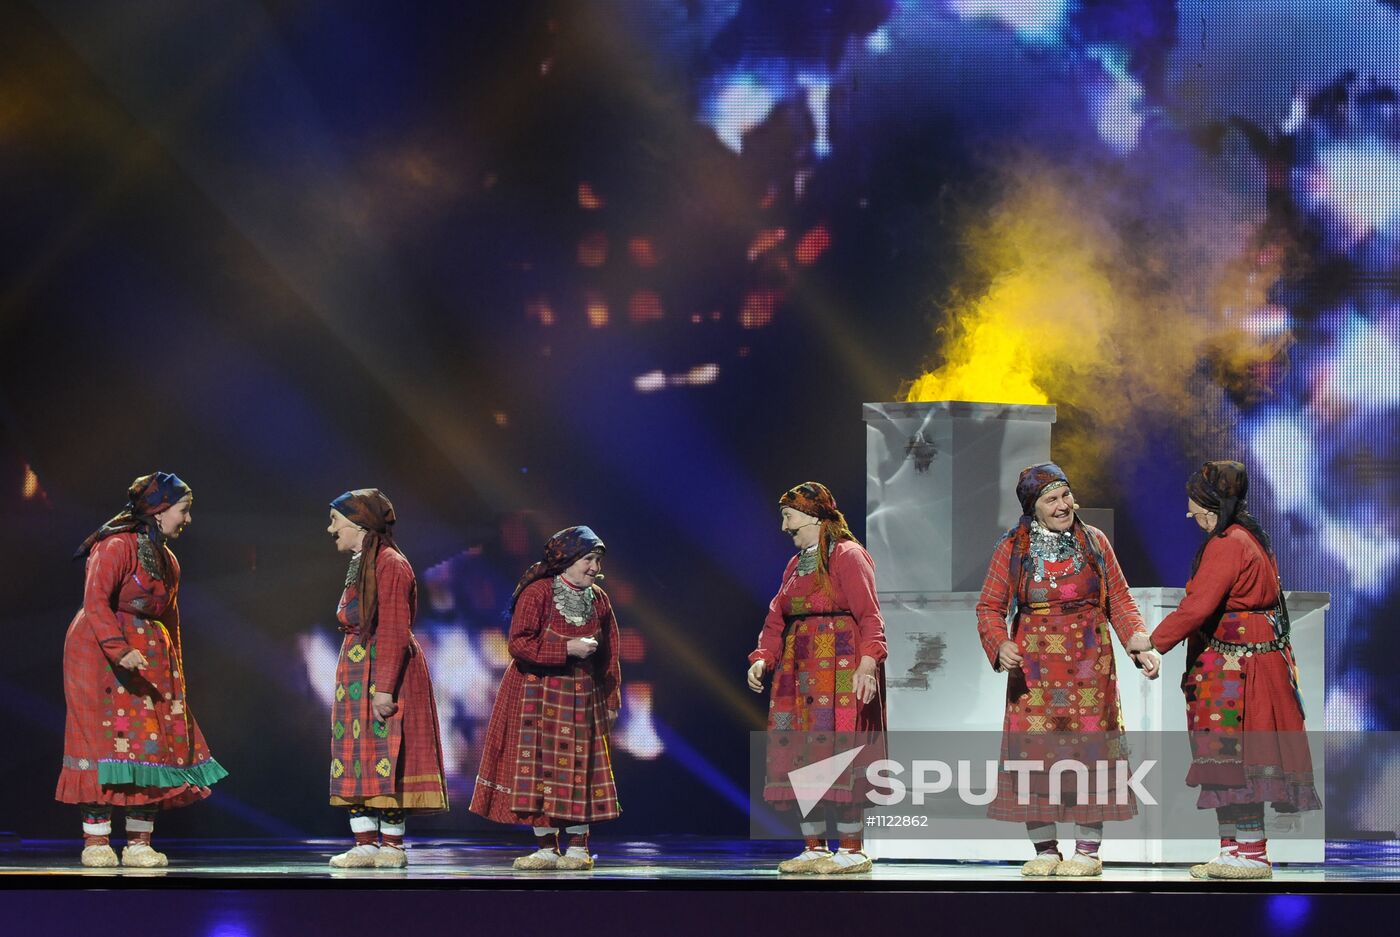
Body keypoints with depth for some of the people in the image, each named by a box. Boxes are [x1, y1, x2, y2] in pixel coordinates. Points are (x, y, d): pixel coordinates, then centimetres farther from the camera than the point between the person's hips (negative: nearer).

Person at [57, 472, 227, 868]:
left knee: (155, 743, 1)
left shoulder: (167, 560, 17)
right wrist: (120, 650, -31)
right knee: (108, 739, -10)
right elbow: (96, 601, -21)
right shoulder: (118, 546, -11)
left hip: (150, 659, 8)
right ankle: (96, 842, -8)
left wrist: (175, 671, 17)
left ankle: (139, 843, 3)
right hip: (100, 654, -8)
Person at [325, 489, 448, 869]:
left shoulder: (389, 564, -14)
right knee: (356, 758, 6)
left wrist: (384, 688, -24)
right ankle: (364, 844, 6)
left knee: (386, 758, -7)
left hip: (386, 673, -10)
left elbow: (394, 631, -19)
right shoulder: (360, 565, 16)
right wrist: (349, 679, 18)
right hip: (356, 674, 10)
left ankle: (392, 846, -2)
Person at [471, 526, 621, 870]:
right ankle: (546, 848, 4)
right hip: (538, 697, -4)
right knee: (539, 766, -3)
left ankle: (577, 848, 8)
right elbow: (519, 643, -18)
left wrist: (612, 700, 9)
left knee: (580, 769, 2)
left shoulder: (598, 600, 6)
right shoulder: (537, 593, -10)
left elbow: (609, 655, 11)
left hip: (581, 699, 4)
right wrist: (567, 649, -22)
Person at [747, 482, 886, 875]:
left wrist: (867, 665, -24)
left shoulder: (848, 556, -4)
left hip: (839, 670, -8)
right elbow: (777, 620, 17)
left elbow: (868, 615, -13)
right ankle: (814, 848, 9)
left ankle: (852, 849, -7)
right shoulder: (796, 565, 21)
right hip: (799, 672, 8)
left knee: (840, 751, -10)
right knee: (802, 757, 4)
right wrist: (762, 659, 0)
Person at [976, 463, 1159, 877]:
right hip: (1034, 667, 0)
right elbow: (989, 607, 2)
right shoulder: (1012, 550, 4)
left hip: (1088, 663, 0)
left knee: (1088, 745, -3)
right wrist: (1000, 645, -17)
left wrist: (1139, 642, -10)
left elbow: (1120, 601, 6)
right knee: (1034, 746, -3)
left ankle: (1088, 851, 4)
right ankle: (1045, 850, 5)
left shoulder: (1093, 542, 6)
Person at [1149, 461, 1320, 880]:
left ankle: (1252, 852, -7)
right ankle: (1233, 848, 11)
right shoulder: (1249, 538, 17)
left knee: (1235, 757, -8)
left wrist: (1153, 643, -13)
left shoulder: (1226, 545, -15)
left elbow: (1197, 607, -20)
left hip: (1236, 668, -10)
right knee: (1230, 760, 10)